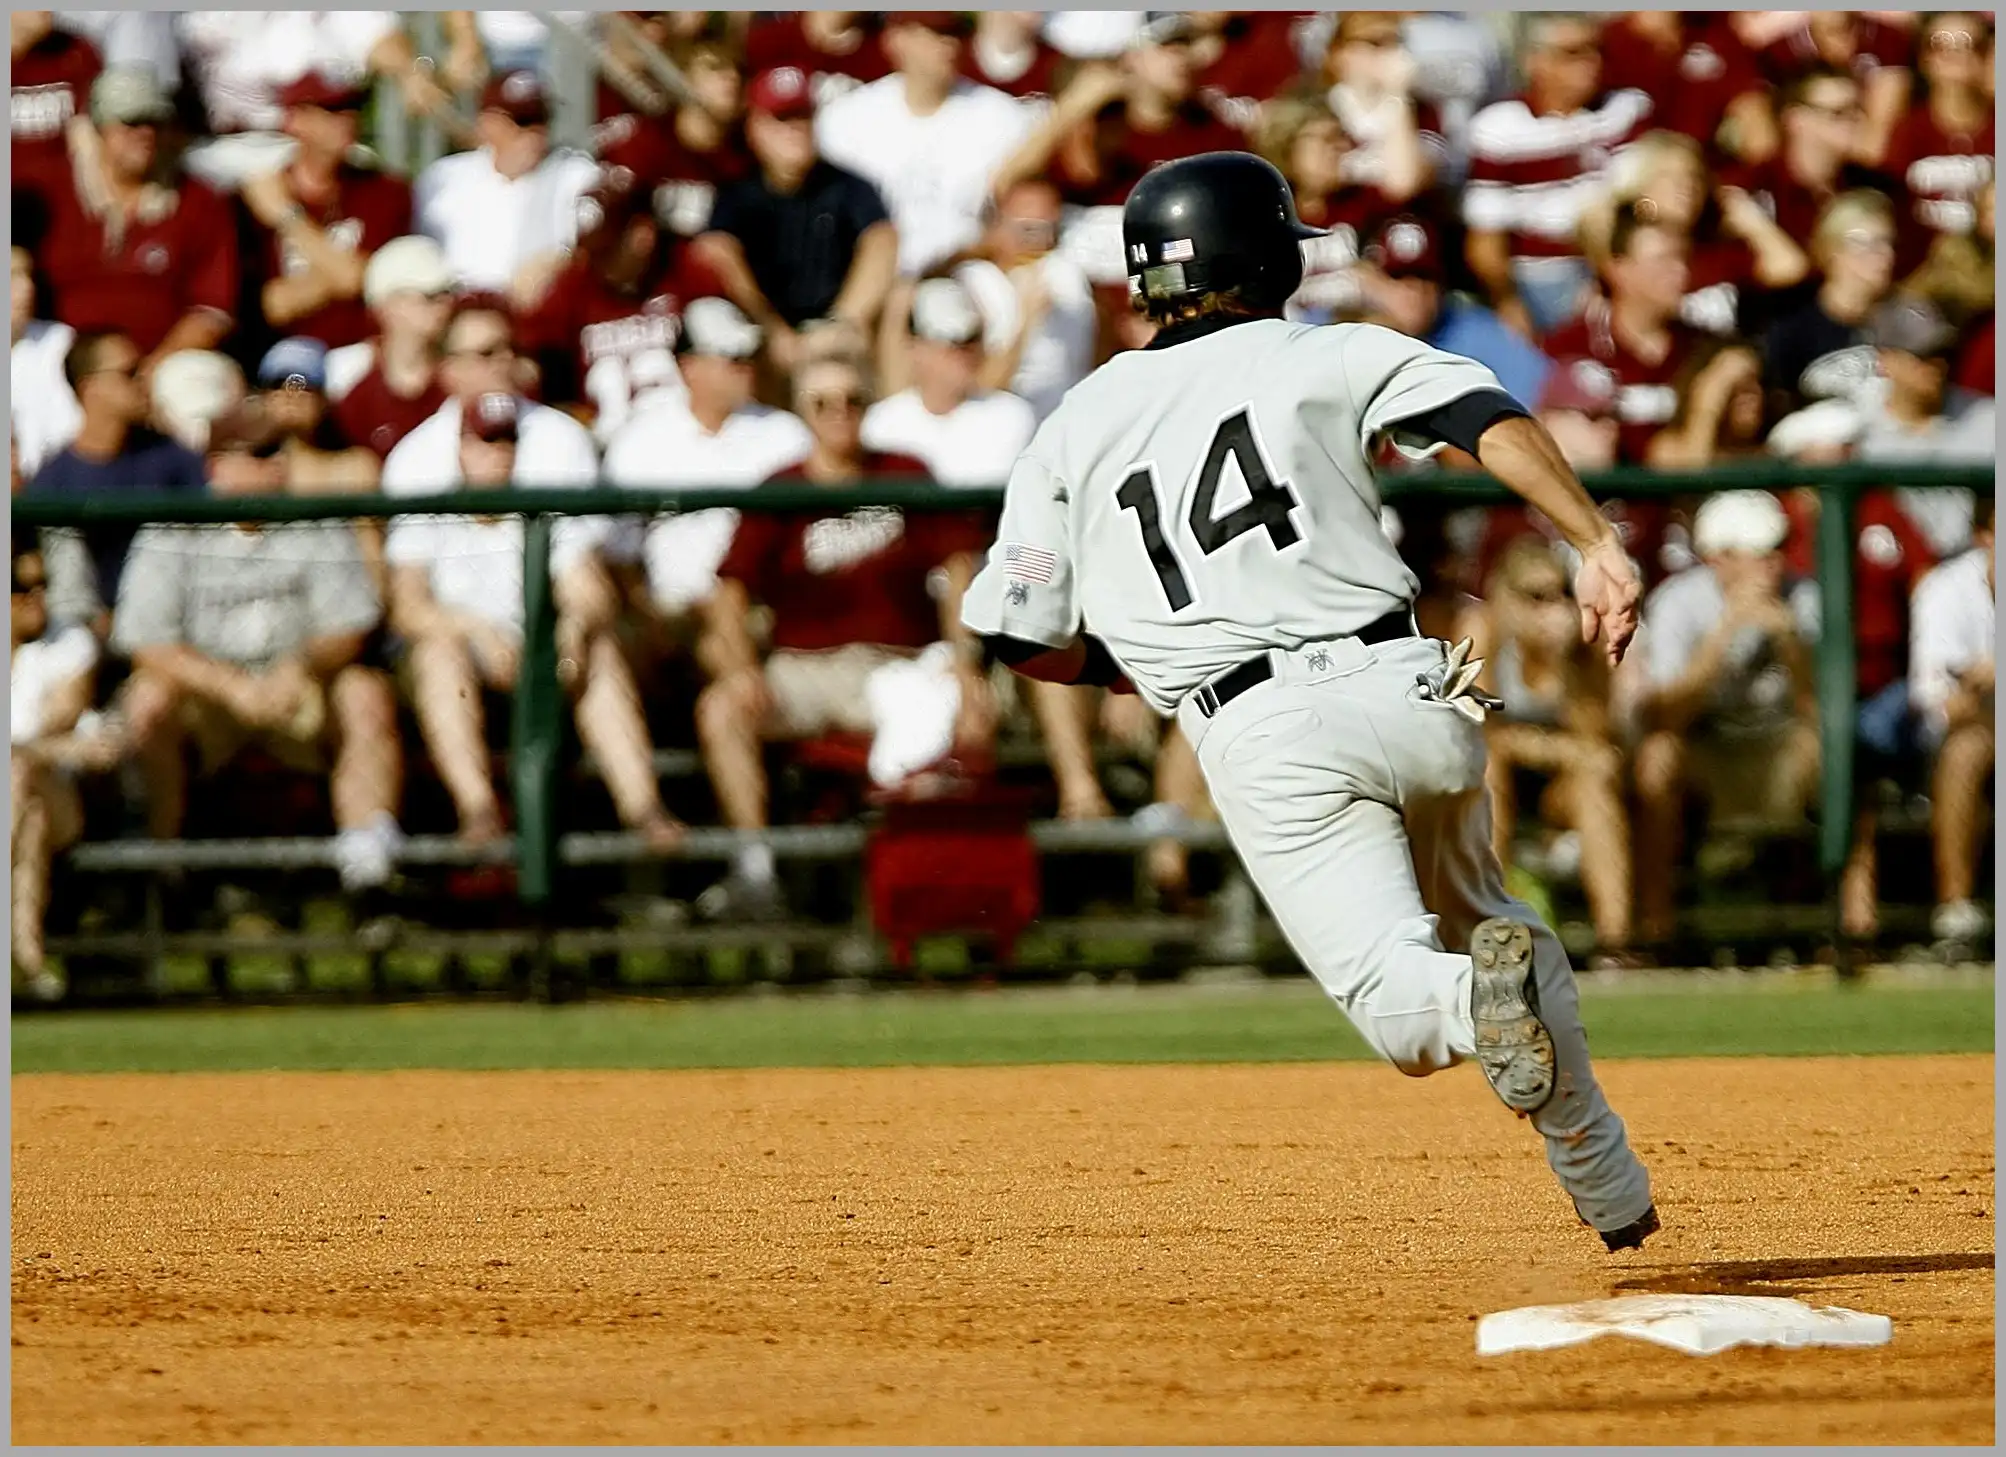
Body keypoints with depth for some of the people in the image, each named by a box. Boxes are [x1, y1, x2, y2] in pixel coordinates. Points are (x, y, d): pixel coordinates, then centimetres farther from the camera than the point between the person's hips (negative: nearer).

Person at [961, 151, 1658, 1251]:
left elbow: (1019, 636, 14)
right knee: (1473, 919, 25)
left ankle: (1483, 996, -42)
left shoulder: (1075, 428, 16)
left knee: (1404, 1009, -6)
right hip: (1403, 692, 1)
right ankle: (1608, 1190, 17)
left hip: (1261, 743, -1)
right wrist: (1597, 545, -10)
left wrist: (1140, 663, 31)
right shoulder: (1326, 358, 12)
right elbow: (1493, 421, -5)